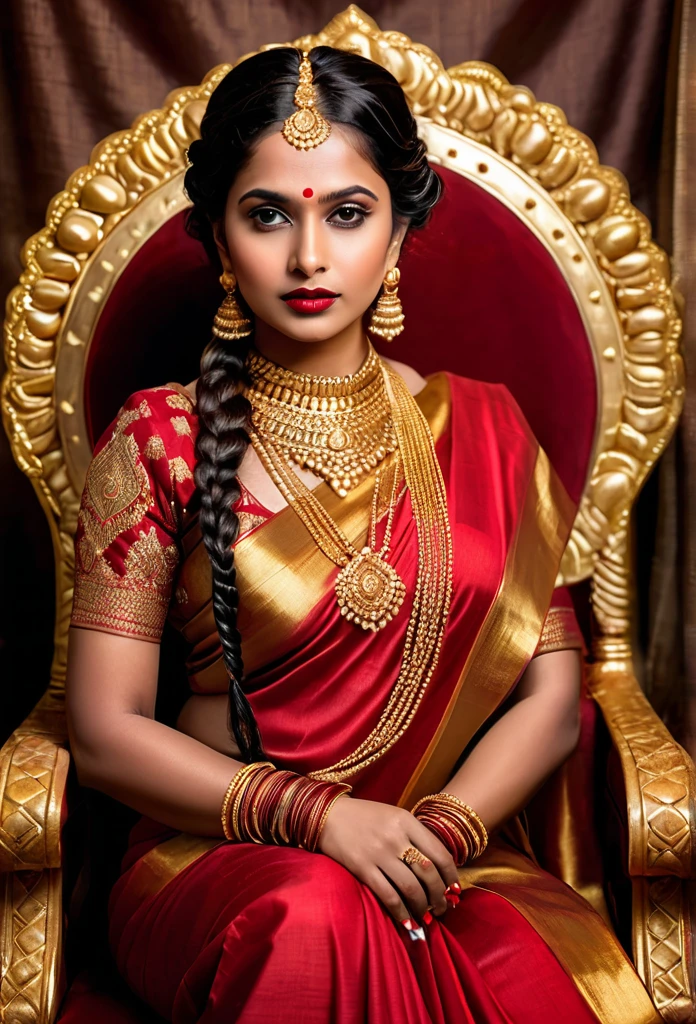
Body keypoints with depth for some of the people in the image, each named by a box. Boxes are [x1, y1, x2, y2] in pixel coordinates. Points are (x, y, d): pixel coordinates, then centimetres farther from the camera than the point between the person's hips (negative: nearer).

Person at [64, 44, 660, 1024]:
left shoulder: (483, 431, 6)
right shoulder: (158, 439, -1)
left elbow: (551, 696, 3)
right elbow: (106, 730, -4)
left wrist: (440, 832, -15)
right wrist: (320, 815, -16)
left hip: (458, 860, 2)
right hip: (219, 856, -1)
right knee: (317, 919, -35)